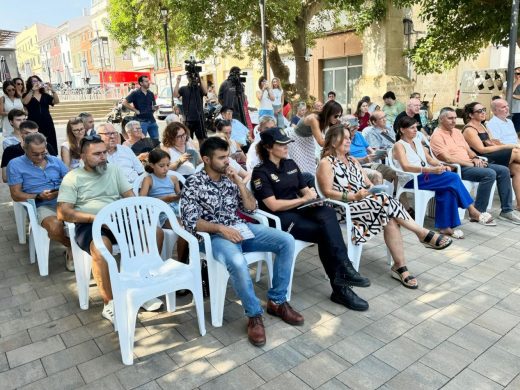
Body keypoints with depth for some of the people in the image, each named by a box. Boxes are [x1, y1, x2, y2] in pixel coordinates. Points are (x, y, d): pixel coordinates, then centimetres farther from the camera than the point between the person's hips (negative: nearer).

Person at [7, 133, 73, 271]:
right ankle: (72, 247, -4)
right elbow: (16, 195, 2)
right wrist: (39, 197, -14)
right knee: (55, 227, -38)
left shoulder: (56, 161, 16)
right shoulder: (15, 165, 6)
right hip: (43, 206, -3)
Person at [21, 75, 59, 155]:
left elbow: (56, 101, -1)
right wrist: (32, 90, -21)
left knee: (50, 145, 0)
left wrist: (52, 90, -15)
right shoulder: (27, 95, 7)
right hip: (34, 124, -2)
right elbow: (25, 102, -16)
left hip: (47, 123, 3)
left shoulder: (45, 95, 13)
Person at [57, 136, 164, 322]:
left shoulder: (114, 170, 13)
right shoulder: (73, 177, 2)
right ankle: (109, 303, -22)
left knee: (156, 232, -17)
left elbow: (131, 197, 10)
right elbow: (63, 213, -7)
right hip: (89, 224, -4)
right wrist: (96, 218, -18)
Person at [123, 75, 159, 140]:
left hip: (152, 120, 5)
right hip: (142, 121, -5)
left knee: (156, 140, 7)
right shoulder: (135, 93, -5)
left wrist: (155, 108, -4)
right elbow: (124, 102, -11)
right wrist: (135, 110, -11)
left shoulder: (151, 93, 11)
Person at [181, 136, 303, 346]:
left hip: (241, 228, 6)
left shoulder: (230, 178, 11)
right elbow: (190, 222, -13)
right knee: (238, 263, -39)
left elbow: (251, 207, 9)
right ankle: (254, 314, -13)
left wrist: (238, 182, -3)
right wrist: (221, 228, -23)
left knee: (287, 241, -13)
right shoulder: (193, 184, -5)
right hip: (216, 235, -6)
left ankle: (277, 301, -2)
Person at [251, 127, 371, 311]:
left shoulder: (290, 164, 15)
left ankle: (342, 275, -29)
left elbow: (304, 189, 20)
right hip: (280, 219, -6)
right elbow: (274, 205, -14)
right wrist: (303, 199, -10)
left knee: (328, 212, -28)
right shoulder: (261, 172, -5)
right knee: (325, 232, -26)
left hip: (298, 210, 6)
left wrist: (311, 193, -4)